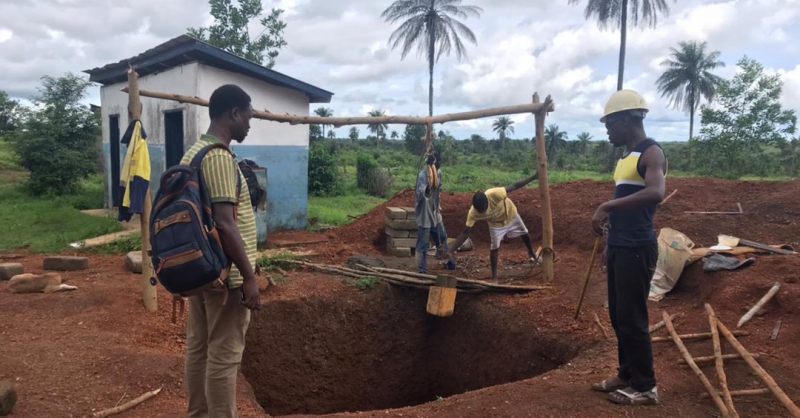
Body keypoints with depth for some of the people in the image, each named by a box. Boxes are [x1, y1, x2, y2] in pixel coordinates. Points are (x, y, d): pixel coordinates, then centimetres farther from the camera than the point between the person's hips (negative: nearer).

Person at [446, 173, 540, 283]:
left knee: (524, 234, 22)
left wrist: (534, 177, -35)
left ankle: (531, 253, 54)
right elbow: (465, 233, -31)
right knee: (494, 248, -8)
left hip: (511, 215, 1)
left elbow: (515, 186, -36)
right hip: (496, 224, -1)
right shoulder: (473, 213, -38)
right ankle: (494, 277, 12)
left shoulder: (494, 194, -47)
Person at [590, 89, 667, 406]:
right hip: (619, 248, 9)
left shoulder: (651, 153, -12)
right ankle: (627, 375, 28)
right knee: (618, 316, 15)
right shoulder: (626, 157, 16)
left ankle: (645, 387, 11)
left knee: (632, 319, -2)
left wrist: (606, 206, -35)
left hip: (637, 249, -9)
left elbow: (655, 193, -32)